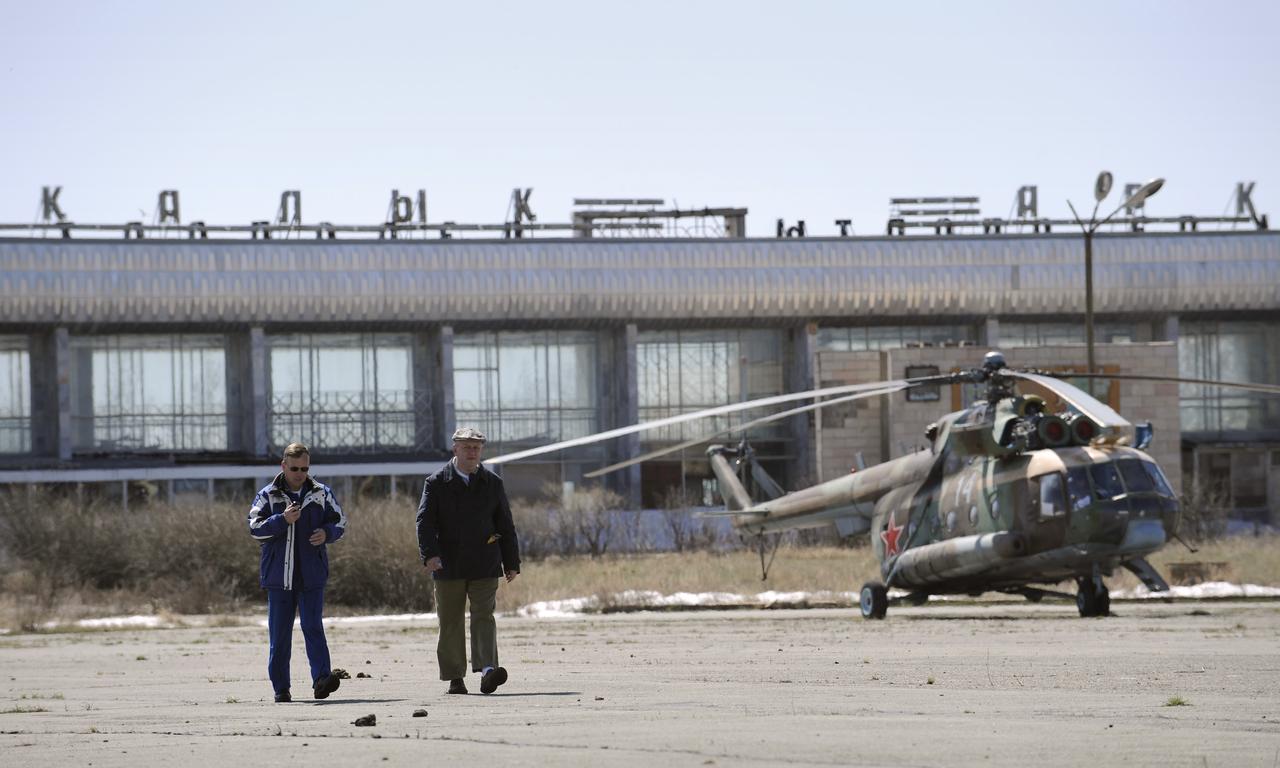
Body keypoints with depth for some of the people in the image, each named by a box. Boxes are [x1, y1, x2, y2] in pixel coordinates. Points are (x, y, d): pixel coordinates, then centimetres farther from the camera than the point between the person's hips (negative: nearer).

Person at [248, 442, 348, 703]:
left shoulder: (321, 494, 7)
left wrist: (327, 533, -9)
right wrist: (283, 520, -21)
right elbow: (255, 527, -6)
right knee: (279, 633, 4)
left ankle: (321, 679, -19)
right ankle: (281, 687, 9)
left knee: (313, 627, -11)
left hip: (311, 575, 0)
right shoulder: (267, 496, 3)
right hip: (278, 575, 0)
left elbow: (339, 522, 13)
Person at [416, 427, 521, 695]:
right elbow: (425, 521, -6)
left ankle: (487, 670, -25)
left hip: (484, 567, 0)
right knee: (451, 623, 5)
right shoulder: (437, 483, 2)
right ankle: (454, 678, 13)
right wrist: (430, 554, -21)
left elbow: (505, 525, 13)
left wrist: (511, 562, 10)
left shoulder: (492, 483, 9)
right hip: (449, 565, 0)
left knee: (483, 616, -13)